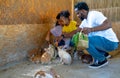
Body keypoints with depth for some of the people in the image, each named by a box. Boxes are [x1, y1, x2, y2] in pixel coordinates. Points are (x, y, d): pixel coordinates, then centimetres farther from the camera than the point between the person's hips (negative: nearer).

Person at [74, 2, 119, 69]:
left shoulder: (94, 14, -17)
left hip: (110, 42, -9)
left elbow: (108, 24, -30)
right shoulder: (85, 21, 11)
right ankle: (104, 54, 14)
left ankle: (102, 60, -5)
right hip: (102, 40, 9)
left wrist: (91, 29, -37)